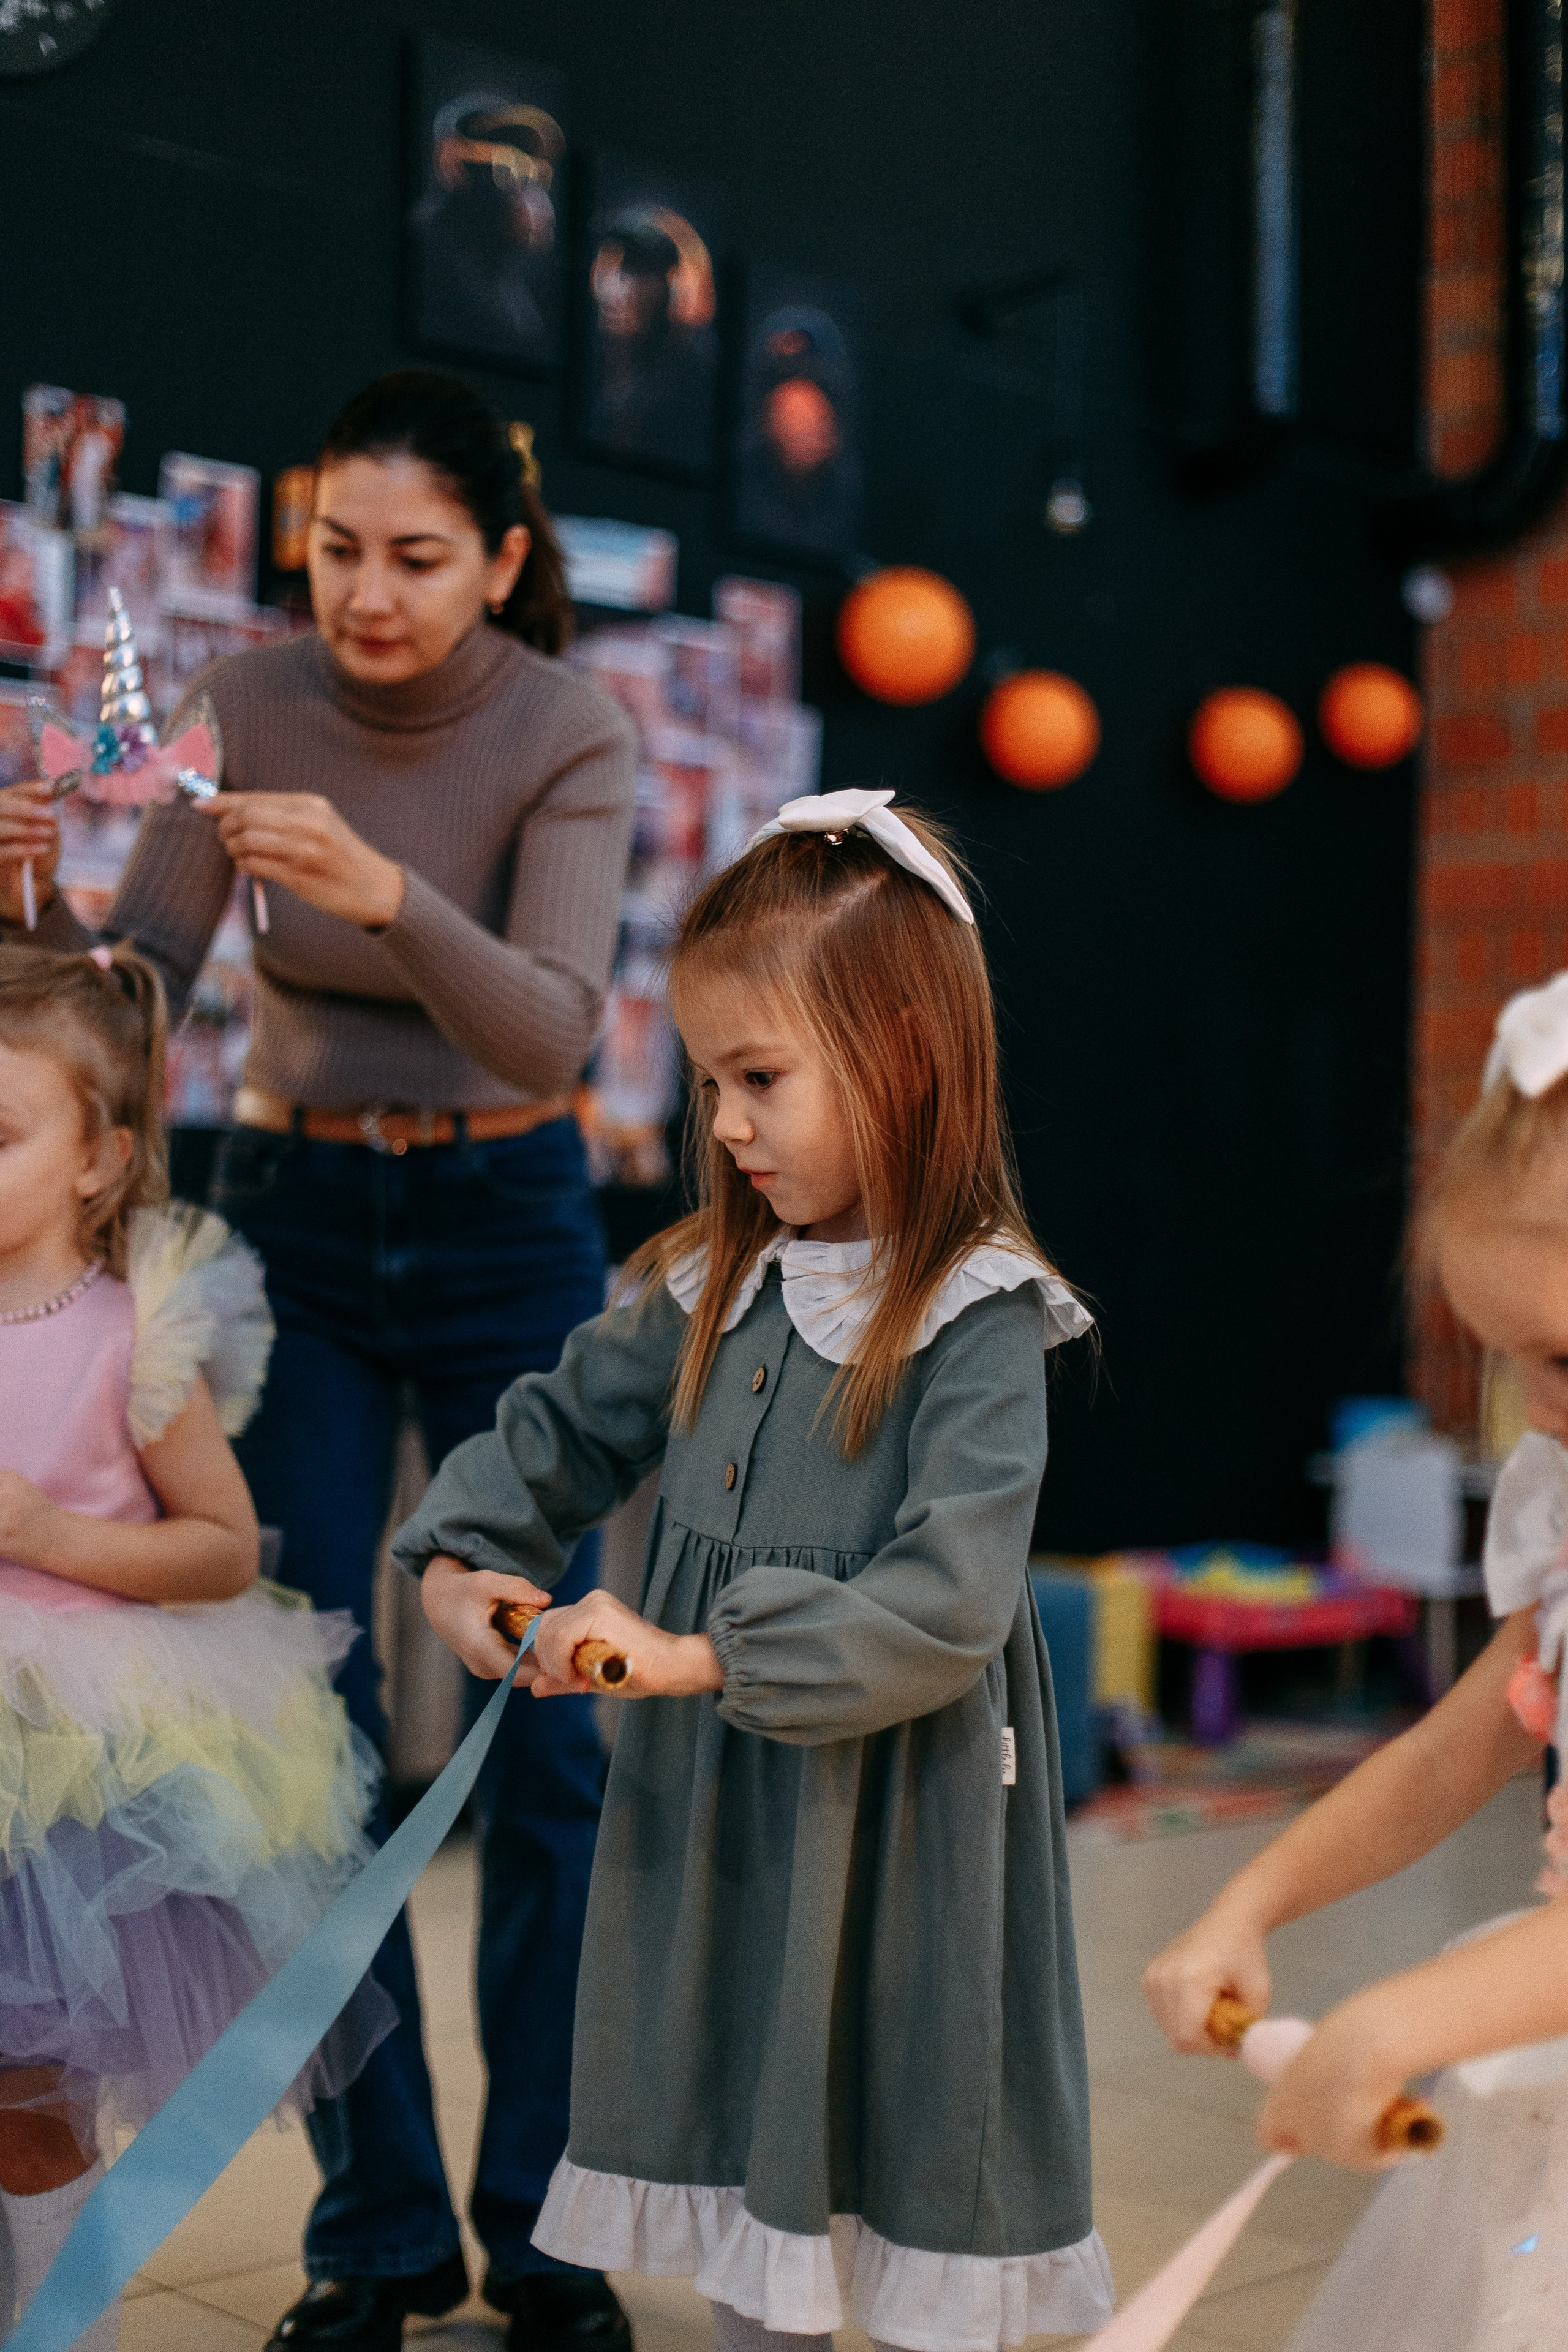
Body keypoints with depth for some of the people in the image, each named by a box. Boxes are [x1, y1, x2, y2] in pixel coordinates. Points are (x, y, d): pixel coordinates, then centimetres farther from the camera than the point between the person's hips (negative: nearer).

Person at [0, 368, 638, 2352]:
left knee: (542, 1734, -1)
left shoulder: (569, 734, -13)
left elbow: (548, 1028, -26)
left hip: (507, 1231, -1)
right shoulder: (243, 708, -7)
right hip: (293, 1222, 2)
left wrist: (386, 893, -43)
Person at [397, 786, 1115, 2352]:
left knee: (899, 2145, 8)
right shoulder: (716, 1286, 4)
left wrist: (698, 1654, -27)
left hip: (890, 1824, -6)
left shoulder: (979, 1319, -17)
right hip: (707, 1808, 7)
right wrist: (458, 1560, 0)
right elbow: (559, 1427, 16)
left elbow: (941, 1608, -25)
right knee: (738, 2138, 19)